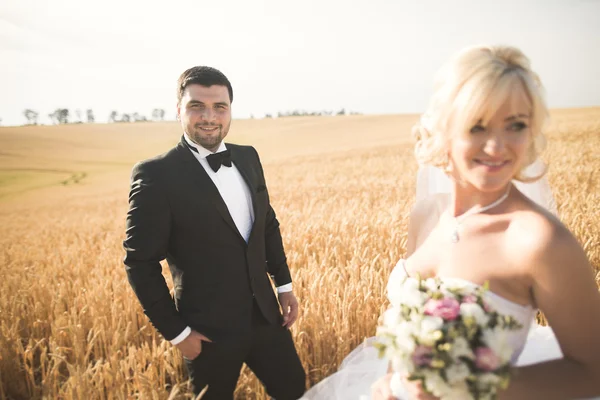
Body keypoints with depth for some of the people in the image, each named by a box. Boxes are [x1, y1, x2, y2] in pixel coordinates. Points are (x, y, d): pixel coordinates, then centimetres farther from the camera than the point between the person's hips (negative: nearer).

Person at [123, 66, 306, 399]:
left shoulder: (248, 157, 2)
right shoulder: (156, 175, -17)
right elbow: (141, 263, -14)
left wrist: (285, 285, 10)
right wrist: (175, 331, -11)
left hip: (265, 315, 6)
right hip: (210, 330, -5)